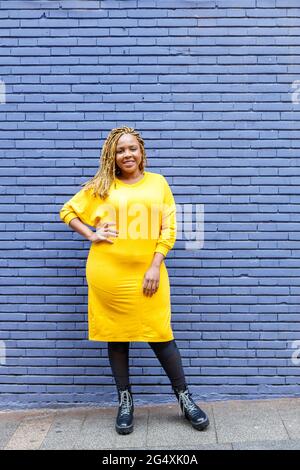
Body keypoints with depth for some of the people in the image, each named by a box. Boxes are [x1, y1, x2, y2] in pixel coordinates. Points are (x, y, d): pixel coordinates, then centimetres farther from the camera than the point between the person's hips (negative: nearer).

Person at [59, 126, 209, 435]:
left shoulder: (158, 183, 6)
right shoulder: (101, 186, 5)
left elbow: (168, 229, 2)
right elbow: (67, 211, 14)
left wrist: (155, 267, -7)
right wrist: (91, 235, -1)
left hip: (147, 272, 0)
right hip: (108, 273, 1)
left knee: (159, 333, 2)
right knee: (116, 334, 9)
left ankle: (184, 398, 19)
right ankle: (125, 400, 24)